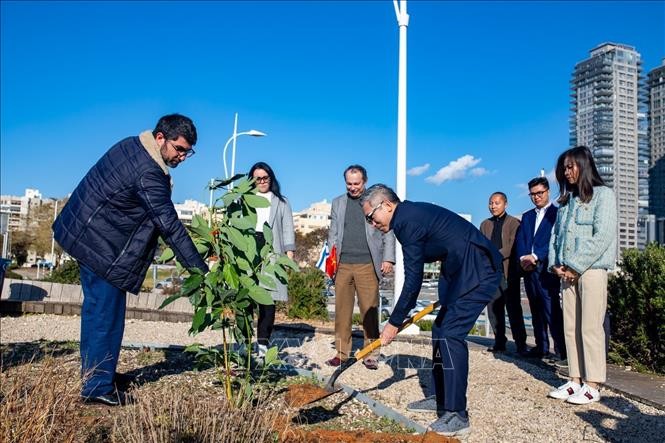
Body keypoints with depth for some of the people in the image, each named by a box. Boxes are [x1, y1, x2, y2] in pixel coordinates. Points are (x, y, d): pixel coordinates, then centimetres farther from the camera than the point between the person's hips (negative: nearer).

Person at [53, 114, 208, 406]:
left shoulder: (132, 145, 4)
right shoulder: (148, 173, -25)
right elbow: (170, 226, -26)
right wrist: (200, 270, -23)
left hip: (82, 233, 10)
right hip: (101, 245, -10)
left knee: (96, 307, 19)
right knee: (107, 315, -2)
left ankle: (92, 372, 33)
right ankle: (98, 388, 9)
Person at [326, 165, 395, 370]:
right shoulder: (338, 203, 16)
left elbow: (388, 232, 4)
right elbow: (333, 233, 16)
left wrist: (388, 259, -6)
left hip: (367, 266, -3)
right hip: (343, 265, 3)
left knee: (369, 311, -1)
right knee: (342, 310, 5)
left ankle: (371, 355, 7)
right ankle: (342, 353, 13)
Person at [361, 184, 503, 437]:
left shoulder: (408, 221, -19)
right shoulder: (412, 213, 12)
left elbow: (413, 280, -18)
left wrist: (395, 322, -10)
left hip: (478, 272, -11)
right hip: (464, 272, 11)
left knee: (451, 335, -13)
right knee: (440, 330, 13)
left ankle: (458, 416, -6)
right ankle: (442, 400, 25)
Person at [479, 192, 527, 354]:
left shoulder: (514, 223, 2)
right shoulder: (485, 224, 18)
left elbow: (512, 246, -9)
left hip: (508, 272, -4)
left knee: (513, 308, -3)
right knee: (493, 308, 5)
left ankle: (521, 344, 3)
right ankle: (499, 342, 13)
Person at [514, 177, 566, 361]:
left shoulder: (557, 213, 1)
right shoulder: (527, 216, 21)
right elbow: (520, 240, 11)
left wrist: (535, 257, -16)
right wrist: (523, 258, -7)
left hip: (546, 268, -6)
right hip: (529, 269, 6)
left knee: (552, 310, -11)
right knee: (536, 311, 9)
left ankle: (561, 350, -7)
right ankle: (541, 347, 15)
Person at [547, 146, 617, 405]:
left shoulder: (603, 195, -1)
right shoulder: (566, 200, 19)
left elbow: (603, 236, -10)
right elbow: (556, 234, 18)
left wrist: (576, 266, -12)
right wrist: (555, 264, 2)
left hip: (591, 269, -6)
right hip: (568, 272, 6)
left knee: (590, 327, -7)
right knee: (570, 327, 6)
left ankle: (593, 385, 0)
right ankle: (575, 380, 12)